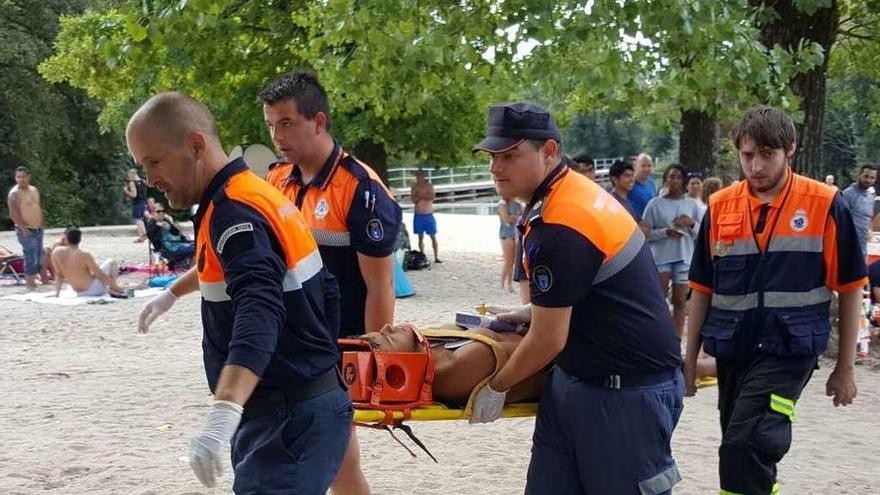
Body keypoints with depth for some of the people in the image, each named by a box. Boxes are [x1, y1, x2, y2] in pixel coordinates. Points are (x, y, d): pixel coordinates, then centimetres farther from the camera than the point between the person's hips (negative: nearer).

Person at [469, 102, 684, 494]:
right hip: (575, 377, 10)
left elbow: (548, 340, -18)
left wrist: (496, 389, -4)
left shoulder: (560, 227, -24)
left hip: (628, 392, -10)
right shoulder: (571, 193, 7)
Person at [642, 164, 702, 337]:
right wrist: (666, 232, -18)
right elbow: (646, 233, -3)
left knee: (680, 301, 6)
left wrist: (692, 224, -11)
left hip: (684, 257, 2)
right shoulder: (655, 204, -1)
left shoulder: (691, 204, 7)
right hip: (661, 257, -2)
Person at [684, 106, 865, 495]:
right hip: (731, 350, 4)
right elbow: (702, 288, 10)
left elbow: (850, 287, 0)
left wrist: (845, 367, 1)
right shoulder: (719, 207, 2)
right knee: (742, 448, 14)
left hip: (789, 349, -4)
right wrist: (690, 359, 10)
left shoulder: (826, 205, -6)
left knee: (745, 445, -19)